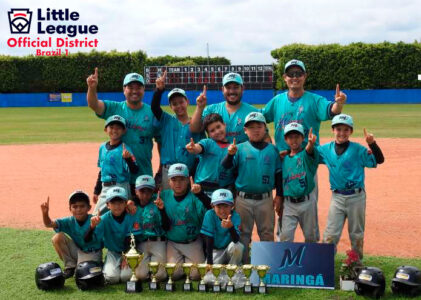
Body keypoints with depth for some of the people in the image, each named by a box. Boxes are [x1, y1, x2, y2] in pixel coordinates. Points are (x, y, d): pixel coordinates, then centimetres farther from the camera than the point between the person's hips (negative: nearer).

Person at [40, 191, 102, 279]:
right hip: (77, 251, 5)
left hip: (92, 254, -5)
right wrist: (45, 213, -39)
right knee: (57, 237, -15)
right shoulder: (70, 221, -8)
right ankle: (70, 267, -1)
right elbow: (49, 224, -17)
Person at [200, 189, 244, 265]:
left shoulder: (235, 216, -21)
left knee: (237, 246, -32)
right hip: (215, 251, 0)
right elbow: (209, 239, -17)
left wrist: (231, 227, -53)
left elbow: (236, 240, -33)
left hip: (230, 250, 0)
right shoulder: (210, 215, -20)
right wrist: (209, 262, -20)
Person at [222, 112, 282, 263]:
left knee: (267, 233, 10)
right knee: (243, 233, 10)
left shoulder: (272, 149, 2)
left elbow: (278, 173, 7)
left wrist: (279, 195, 3)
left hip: (265, 199, 1)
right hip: (244, 199, 0)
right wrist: (230, 154, -31)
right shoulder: (240, 148, -2)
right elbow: (226, 166, -10)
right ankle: (244, 263, 22)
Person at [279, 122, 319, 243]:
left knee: (310, 236, 11)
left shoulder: (306, 155, -3)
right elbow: (280, 182, 11)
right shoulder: (284, 159, 7)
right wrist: (280, 204, 9)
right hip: (288, 204, 2)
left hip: (306, 202, -2)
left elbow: (309, 151, -29)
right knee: (285, 235, -6)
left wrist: (311, 143, -52)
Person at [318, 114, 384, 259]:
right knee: (331, 234, 2)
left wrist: (372, 144, -26)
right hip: (337, 197, 2)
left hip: (356, 196, -2)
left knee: (356, 233, 12)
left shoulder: (358, 149, -8)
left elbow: (378, 160, -11)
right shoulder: (326, 149, 1)